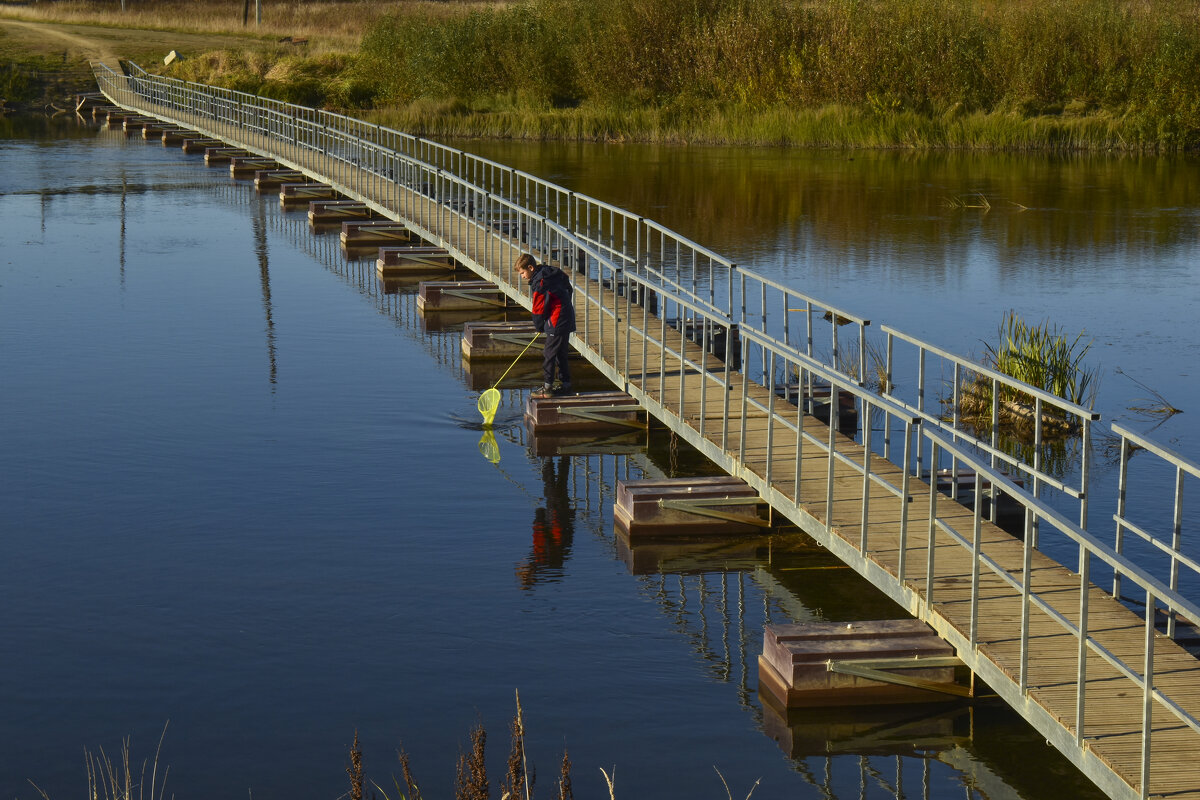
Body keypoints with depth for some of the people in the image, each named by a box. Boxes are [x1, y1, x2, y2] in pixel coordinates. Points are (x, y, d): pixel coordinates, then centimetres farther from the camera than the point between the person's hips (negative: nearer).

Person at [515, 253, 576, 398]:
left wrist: (539, 327, 4)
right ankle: (565, 384, 22)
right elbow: (569, 288, 21)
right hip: (567, 319, 10)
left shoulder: (539, 285, -18)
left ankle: (547, 387, -2)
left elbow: (539, 308, -12)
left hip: (557, 323, -10)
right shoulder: (551, 272, 9)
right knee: (560, 354, 17)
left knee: (549, 354, -4)